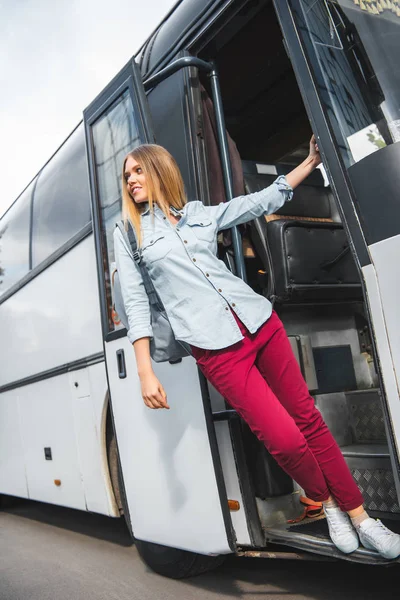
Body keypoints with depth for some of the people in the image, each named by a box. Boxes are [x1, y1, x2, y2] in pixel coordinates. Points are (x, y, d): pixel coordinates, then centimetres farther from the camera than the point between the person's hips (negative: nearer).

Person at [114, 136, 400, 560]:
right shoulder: (127, 234, 7)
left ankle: (359, 516, 20)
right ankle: (326, 501, 21)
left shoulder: (200, 213, 13)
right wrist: (145, 373, -3)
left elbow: (263, 201, 19)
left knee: (309, 418, 5)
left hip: (261, 323, 3)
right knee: (285, 439, -10)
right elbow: (135, 304, 3)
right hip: (215, 347, -3)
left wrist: (311, 160, 21)